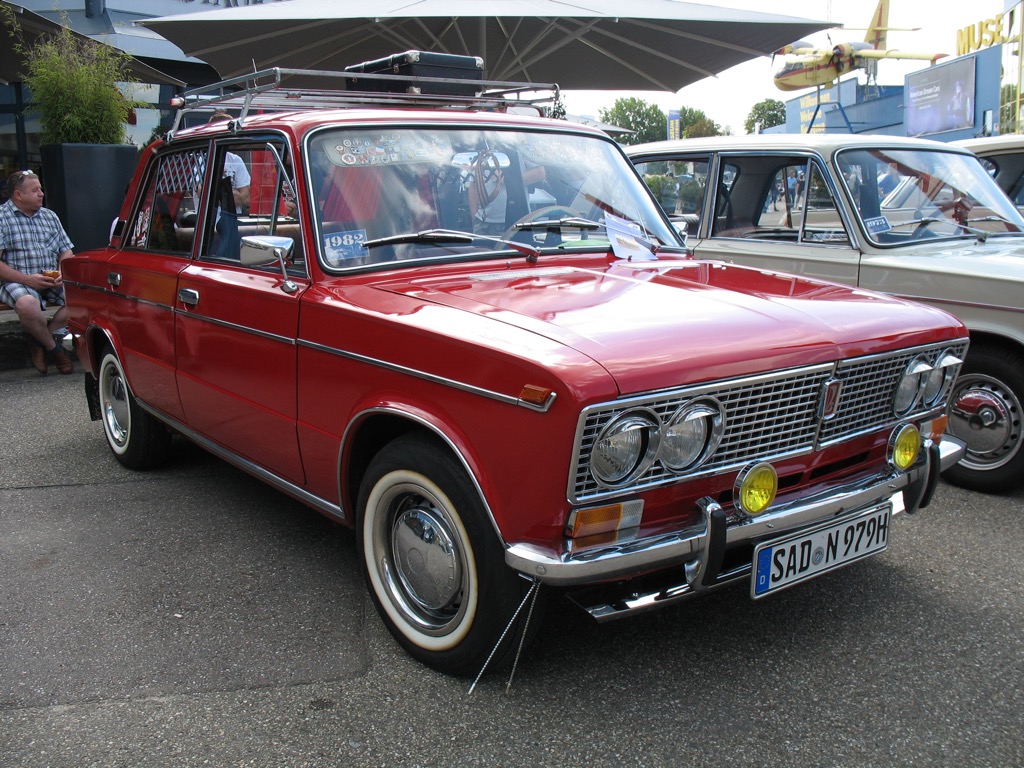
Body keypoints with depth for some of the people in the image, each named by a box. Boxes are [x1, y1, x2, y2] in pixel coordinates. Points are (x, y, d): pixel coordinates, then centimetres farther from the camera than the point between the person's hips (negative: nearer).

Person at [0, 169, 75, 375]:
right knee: (27, 304, -39)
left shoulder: (49, 216, 17)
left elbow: (66, 252, 18)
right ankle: (53, 348, -10)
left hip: (52, 281, 5)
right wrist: (28, 279, -18)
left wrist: (63, 273, -4)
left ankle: (40, 337, -8)